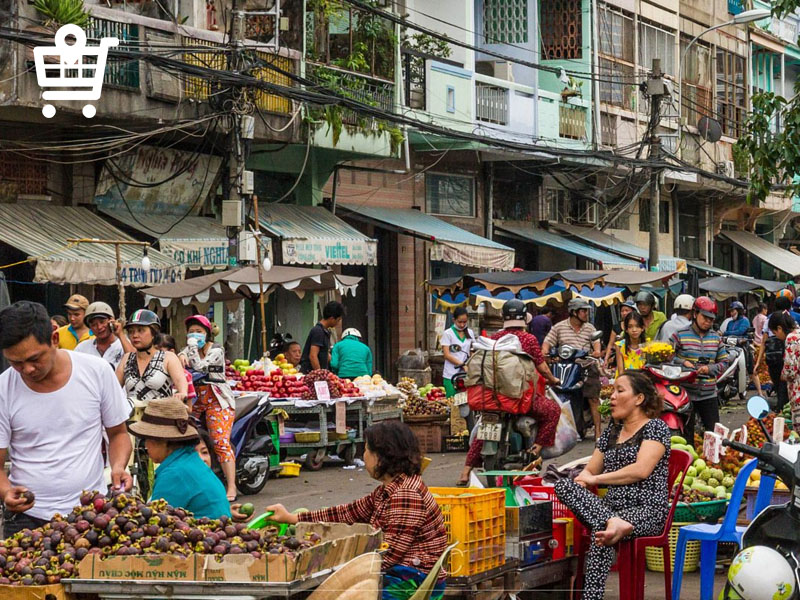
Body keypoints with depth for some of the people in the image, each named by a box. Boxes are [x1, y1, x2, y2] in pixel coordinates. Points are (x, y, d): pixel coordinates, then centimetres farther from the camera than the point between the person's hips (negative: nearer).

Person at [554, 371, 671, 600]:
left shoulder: (655, 427, 0)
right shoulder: (611, 431, 21)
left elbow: (641, 470, -14)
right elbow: (590, 471, 20)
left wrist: (596, 479, -9)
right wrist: (583, 479, -5)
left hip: (647, 510, -7)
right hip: (613, 507, 7)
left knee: (600, 529, -37)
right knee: (563, 485, -19)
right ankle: (613, 522, -41)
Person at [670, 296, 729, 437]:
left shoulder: (716, 338, 11)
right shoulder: (680, 335, -1)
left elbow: (724, 362, 12)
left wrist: (710, 368, -7)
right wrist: (682, 362, -15)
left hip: (709, 395, 3)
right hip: (685, 393, -3)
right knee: (686, 432, 4)